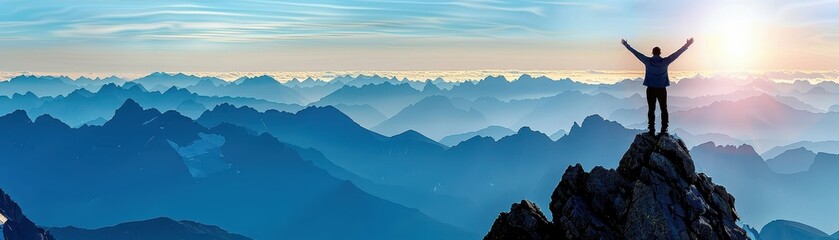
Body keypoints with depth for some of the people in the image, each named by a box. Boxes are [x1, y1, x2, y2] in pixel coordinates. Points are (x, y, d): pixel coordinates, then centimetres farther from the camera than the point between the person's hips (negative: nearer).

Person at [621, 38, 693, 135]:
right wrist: (687, 45, 4)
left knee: (651, 110, 5)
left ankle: (652, 130, 2)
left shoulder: (648, 61, -7)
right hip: (661, 89, 0)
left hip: (651, 89, 0)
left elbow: (635, 52, -2)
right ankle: (664, 130, 5)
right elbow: (677, 53, -3)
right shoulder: (665, 61, -8)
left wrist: (626, 44, 6)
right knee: (664, 110, 8)